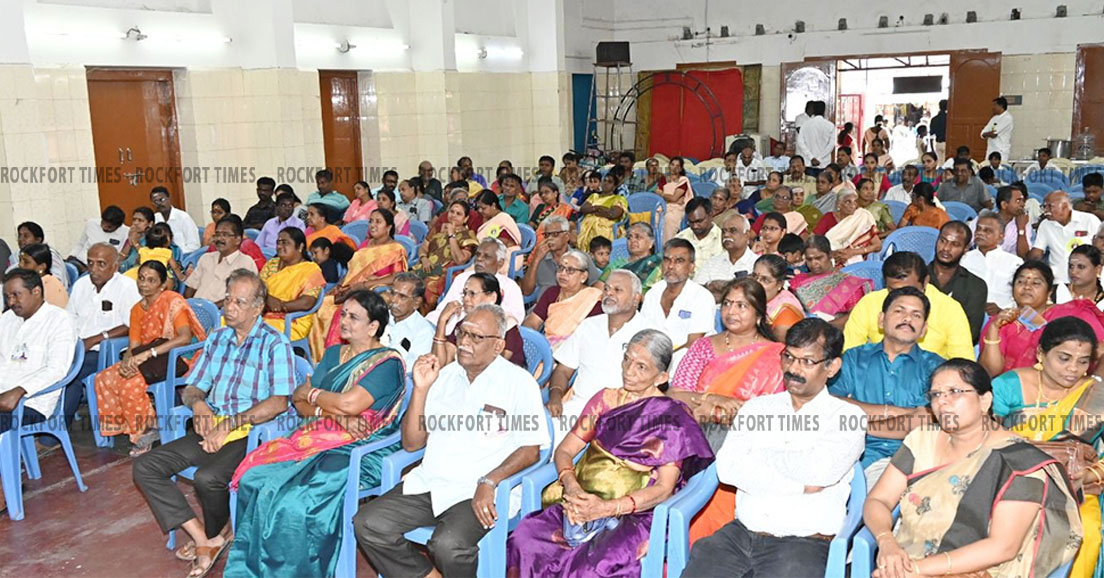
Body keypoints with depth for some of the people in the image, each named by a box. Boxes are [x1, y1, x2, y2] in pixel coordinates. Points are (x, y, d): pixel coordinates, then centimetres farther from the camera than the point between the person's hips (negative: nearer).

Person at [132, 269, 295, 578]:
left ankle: (213, 535, 4)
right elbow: (191, 387, 19)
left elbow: (279, 402, -15)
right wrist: (198, 403, -6)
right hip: (211, 429, 7)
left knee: (207, 477, -31)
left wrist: (230, 423, -18)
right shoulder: (216, 338, 16)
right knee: (145, 466, -8)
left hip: (250, 433, -7)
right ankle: (205, 541, -11)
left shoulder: (275, 344, -6)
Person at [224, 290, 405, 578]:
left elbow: (350, 403, -18)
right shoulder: (334, 354, 19)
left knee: (296, 500, -30)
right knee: (254, 478, -18)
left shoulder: (387, 363, -4)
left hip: (357, 451, -7)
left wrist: (311, 394, 1)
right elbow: (299, 402, 12)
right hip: (317, 440, 7)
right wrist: (335, 413, -9)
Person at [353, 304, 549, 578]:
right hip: (428, 483, 6)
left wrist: (489, 483, -19)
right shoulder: (444, 376, 15)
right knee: (368, 524, -14)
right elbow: (411, 443, 13)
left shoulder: (519, 382, -1)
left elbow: (531, 450, -5)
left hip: (477, 493, -5)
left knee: (448, 545, -32)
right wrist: (421, 389, 0)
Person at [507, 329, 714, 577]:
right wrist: (571, 486, -11)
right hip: (582, 501, 4)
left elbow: (664, 489, -7)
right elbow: (564, 450, 12)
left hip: (634, 514, -4)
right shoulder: (605, 399, 13)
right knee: (524, 539, -24)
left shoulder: (673, 419, 0)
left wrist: (607, 508, -20)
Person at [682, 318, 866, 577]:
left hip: (804, 543, -3)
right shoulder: (757, 407, 15)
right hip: (740, 533, 3)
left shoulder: (848, 417, 5)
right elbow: (727, 467, 0)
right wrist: (800, 486, -7)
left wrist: (757, 453, 0)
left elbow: (819, 470, -14)